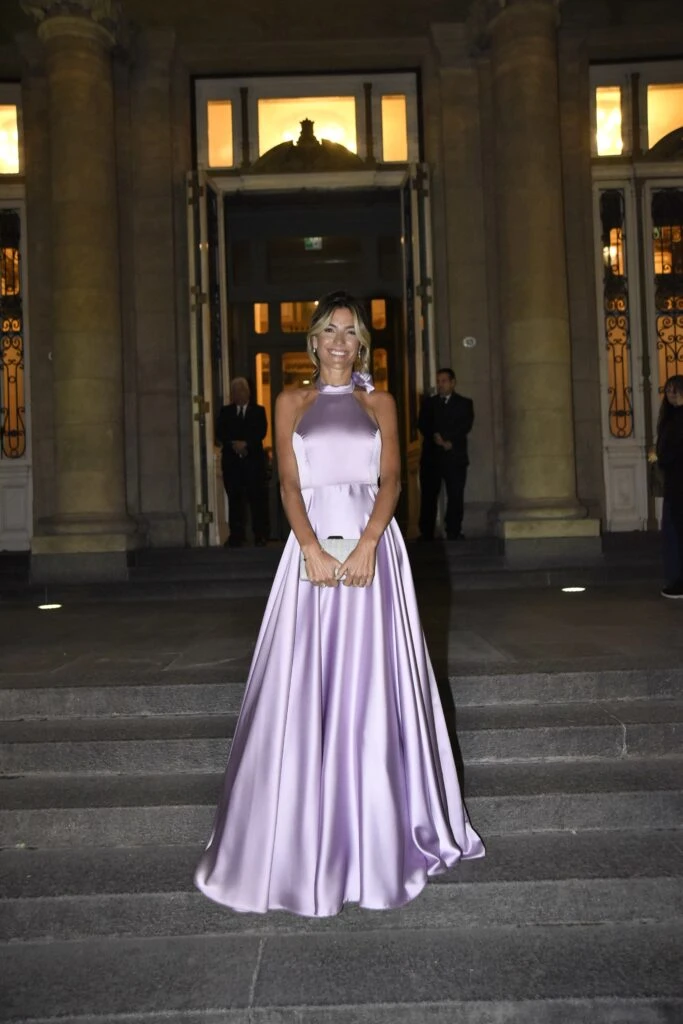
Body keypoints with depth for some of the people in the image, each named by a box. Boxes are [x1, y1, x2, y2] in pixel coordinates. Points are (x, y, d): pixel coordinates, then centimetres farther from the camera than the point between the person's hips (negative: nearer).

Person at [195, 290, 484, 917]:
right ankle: (308, 840, 12)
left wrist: (367, 544, -16)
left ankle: (378, 836, 14)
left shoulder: (380, 404, 13)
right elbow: (289, 484, 2)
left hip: (372, 543, 0)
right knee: (305, 688, 0)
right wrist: (313, 548, -14)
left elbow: (391, 479, 1)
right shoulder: (291, 403, 13)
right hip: (312, 544, 0)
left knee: (371, 686, 1)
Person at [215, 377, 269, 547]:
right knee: (234, 499, 0)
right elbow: (219, 435, 5)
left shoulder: (258, 411, 11)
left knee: (257, 498, -4)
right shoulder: (225, 412, 15)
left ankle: (260, 535, 0)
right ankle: (236, 536, 3)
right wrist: (233, 444, -12)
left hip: (253, 459, -1)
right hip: (231, 460, 2)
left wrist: (245, 443, -14)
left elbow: (261, 432, -2)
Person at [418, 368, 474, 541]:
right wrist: (435, 437, -15)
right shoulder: (429, 402, 17)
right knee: (428, 496, -2)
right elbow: (422, 425, 3)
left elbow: (466, 426, -2)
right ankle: (426, 534, 1)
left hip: (455, 456, -1)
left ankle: (454, 533, -1)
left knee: (455, 497, -5)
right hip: (431, 456, 1)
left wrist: (449, 440, -15)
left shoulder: (465, 403, 12)